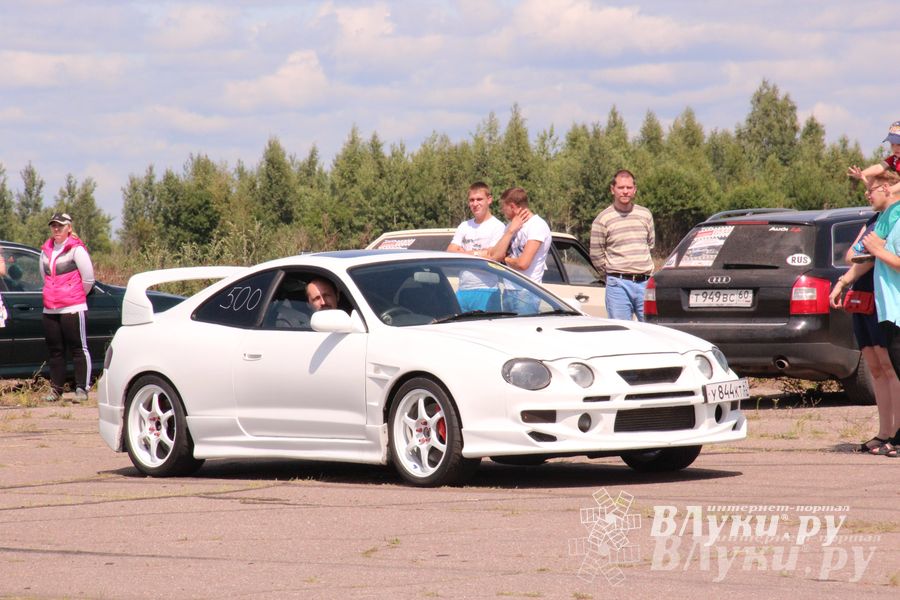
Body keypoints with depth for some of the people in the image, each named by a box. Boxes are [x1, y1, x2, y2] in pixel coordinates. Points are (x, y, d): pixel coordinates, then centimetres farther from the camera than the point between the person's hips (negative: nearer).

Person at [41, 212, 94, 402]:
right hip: (50, 310, 6)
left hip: (73, 308, -6)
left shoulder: (76, 249, -6)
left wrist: (77, 296, 7)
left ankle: (82, 389, -3)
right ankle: (56, 389, 14)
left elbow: (88, 278, -5)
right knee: (55, 351, 9)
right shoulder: (46, 251, 13)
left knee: (79, 349, -3)